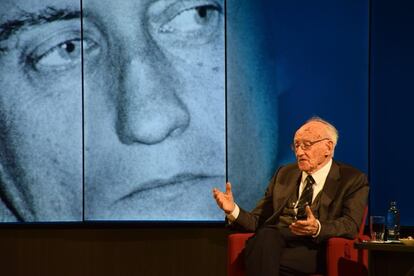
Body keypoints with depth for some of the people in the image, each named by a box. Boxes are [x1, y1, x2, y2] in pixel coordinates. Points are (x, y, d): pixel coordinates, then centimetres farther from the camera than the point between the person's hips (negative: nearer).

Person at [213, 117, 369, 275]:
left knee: (263, 258, -36)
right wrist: (233, 210, -1)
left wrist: (317, 228, -25)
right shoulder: (284, 174, 25)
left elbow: (350, 225, -5)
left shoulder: (353, 180, 10)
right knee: (265, 236, -35)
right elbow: (258, 221, 21)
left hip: (313, 250, -4)